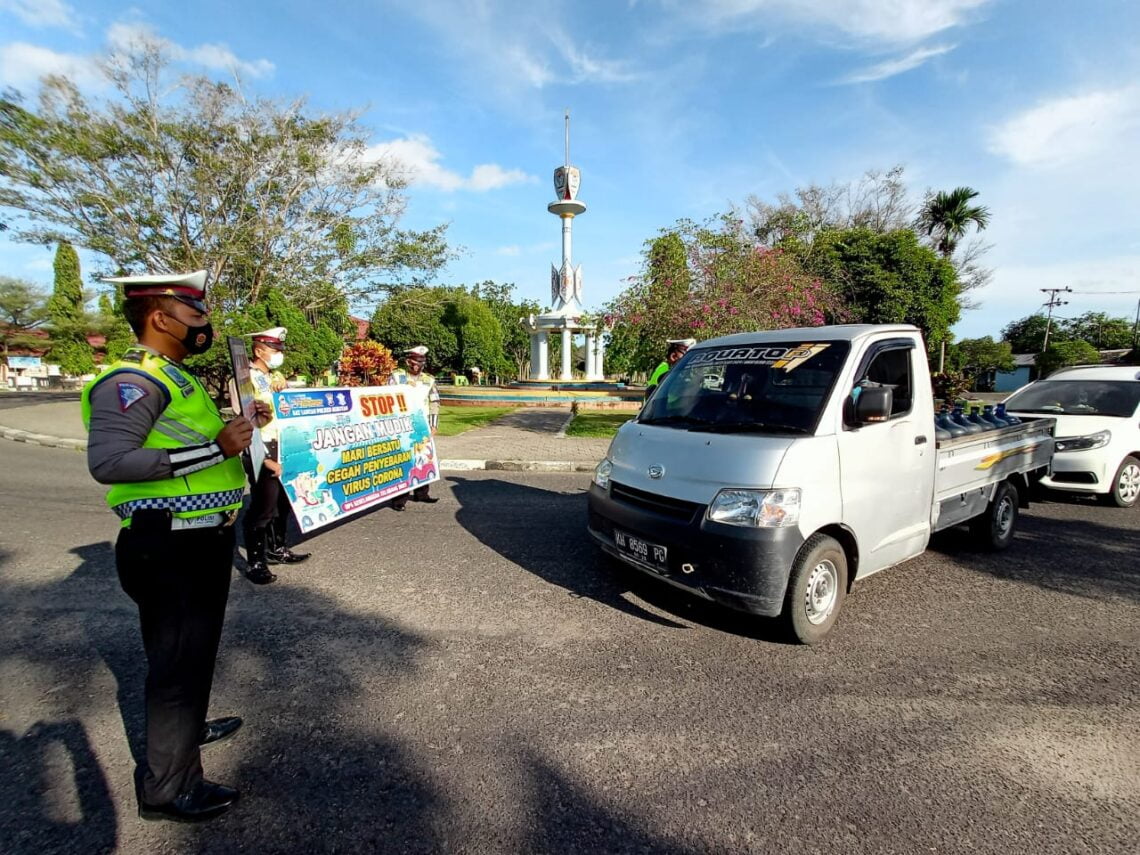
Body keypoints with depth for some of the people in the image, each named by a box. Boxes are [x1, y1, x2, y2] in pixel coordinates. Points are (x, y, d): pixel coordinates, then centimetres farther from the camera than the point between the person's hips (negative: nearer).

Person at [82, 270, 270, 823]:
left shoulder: (172, 377, 13)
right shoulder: (133, 380, -19)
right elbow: (107, 461, -31)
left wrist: (239, 426, 10)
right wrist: (214, 449, -32)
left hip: (198, 541, 10)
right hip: (171, 548, -10)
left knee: (194, 649, 27)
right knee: (179, 659, 3)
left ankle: (186, 726, 49)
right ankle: (166, 787, 21)